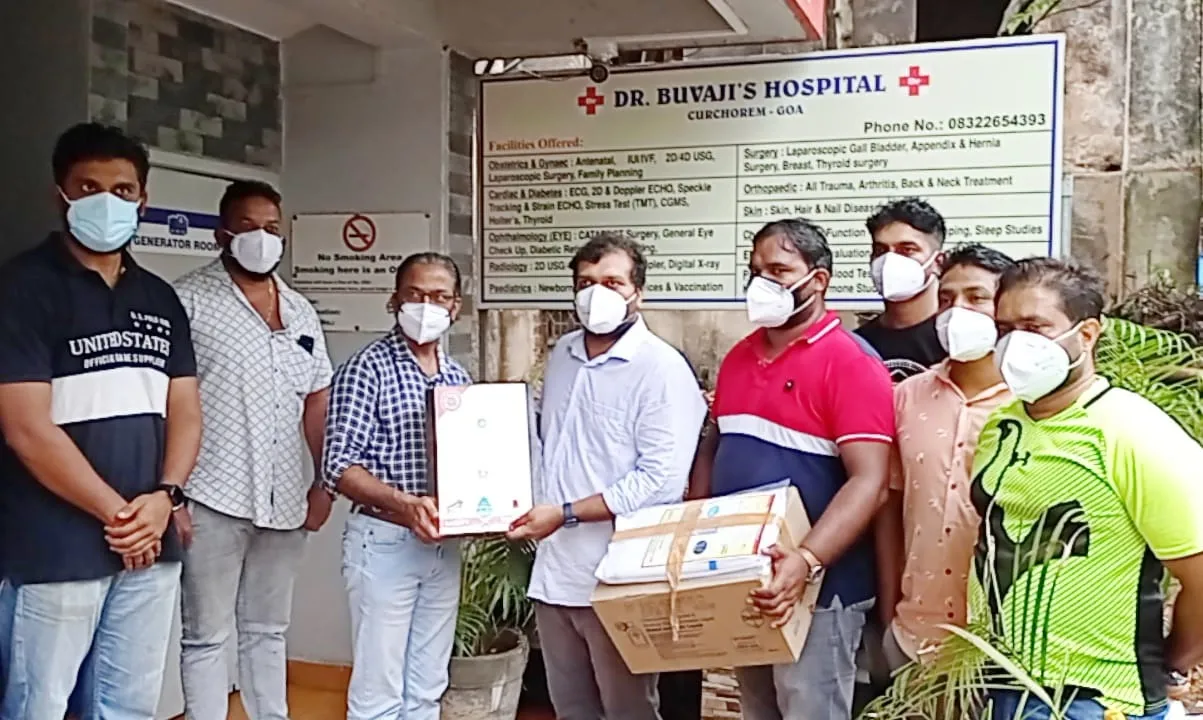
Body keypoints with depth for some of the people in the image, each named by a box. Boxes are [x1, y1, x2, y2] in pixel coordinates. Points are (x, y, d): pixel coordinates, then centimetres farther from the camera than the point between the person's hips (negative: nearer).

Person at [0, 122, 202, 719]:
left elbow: (185, 412, 10)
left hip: (151, 543, 6)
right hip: (56, 549, -5)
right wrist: (117, 513, -11)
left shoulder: (160, 299, 11)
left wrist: (164, 498, -7)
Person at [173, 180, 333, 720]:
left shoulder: (300, 311, 13)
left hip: (284, 501, 5)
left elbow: (317, 401, 15)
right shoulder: (189, 300, -5)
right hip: (213, 498, -5)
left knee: (268, 631, 16)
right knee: (206, 636, 5)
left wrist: (326, 483, 9)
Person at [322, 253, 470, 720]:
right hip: (384, 542, -6)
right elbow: (339, 466, -15)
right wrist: (402, 503, -29)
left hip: (443, 546, 6)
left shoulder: (459, 379, 10)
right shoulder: (367, 369, -8)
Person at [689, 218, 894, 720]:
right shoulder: (738, 357, 8)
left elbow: (869, 483, -21)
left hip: (815, 588, -7)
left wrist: (807, 561, -32)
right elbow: (712, 449, 16)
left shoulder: (852, 363, -13)